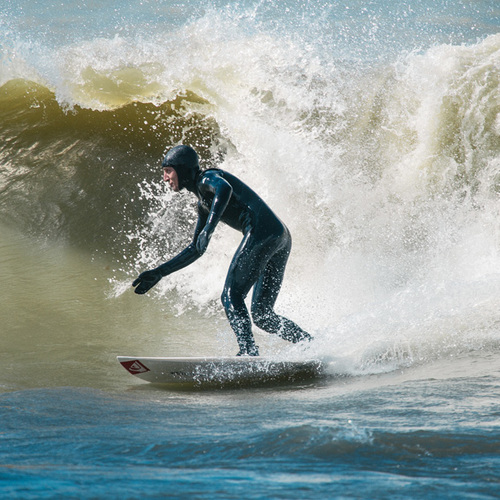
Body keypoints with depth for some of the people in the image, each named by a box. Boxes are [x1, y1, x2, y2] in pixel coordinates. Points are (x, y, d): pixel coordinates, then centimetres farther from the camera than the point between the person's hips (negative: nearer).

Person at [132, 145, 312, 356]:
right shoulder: (203, 203, 29)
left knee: (231, 296, -10)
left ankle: (249, 352, -22)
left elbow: (224, 188, -23)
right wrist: (159, 273, 32)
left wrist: (208, 228, -32)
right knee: (262, 315, 9)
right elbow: (195, 250, 34)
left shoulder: (207, 178, 3)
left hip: (261, 230, -9)